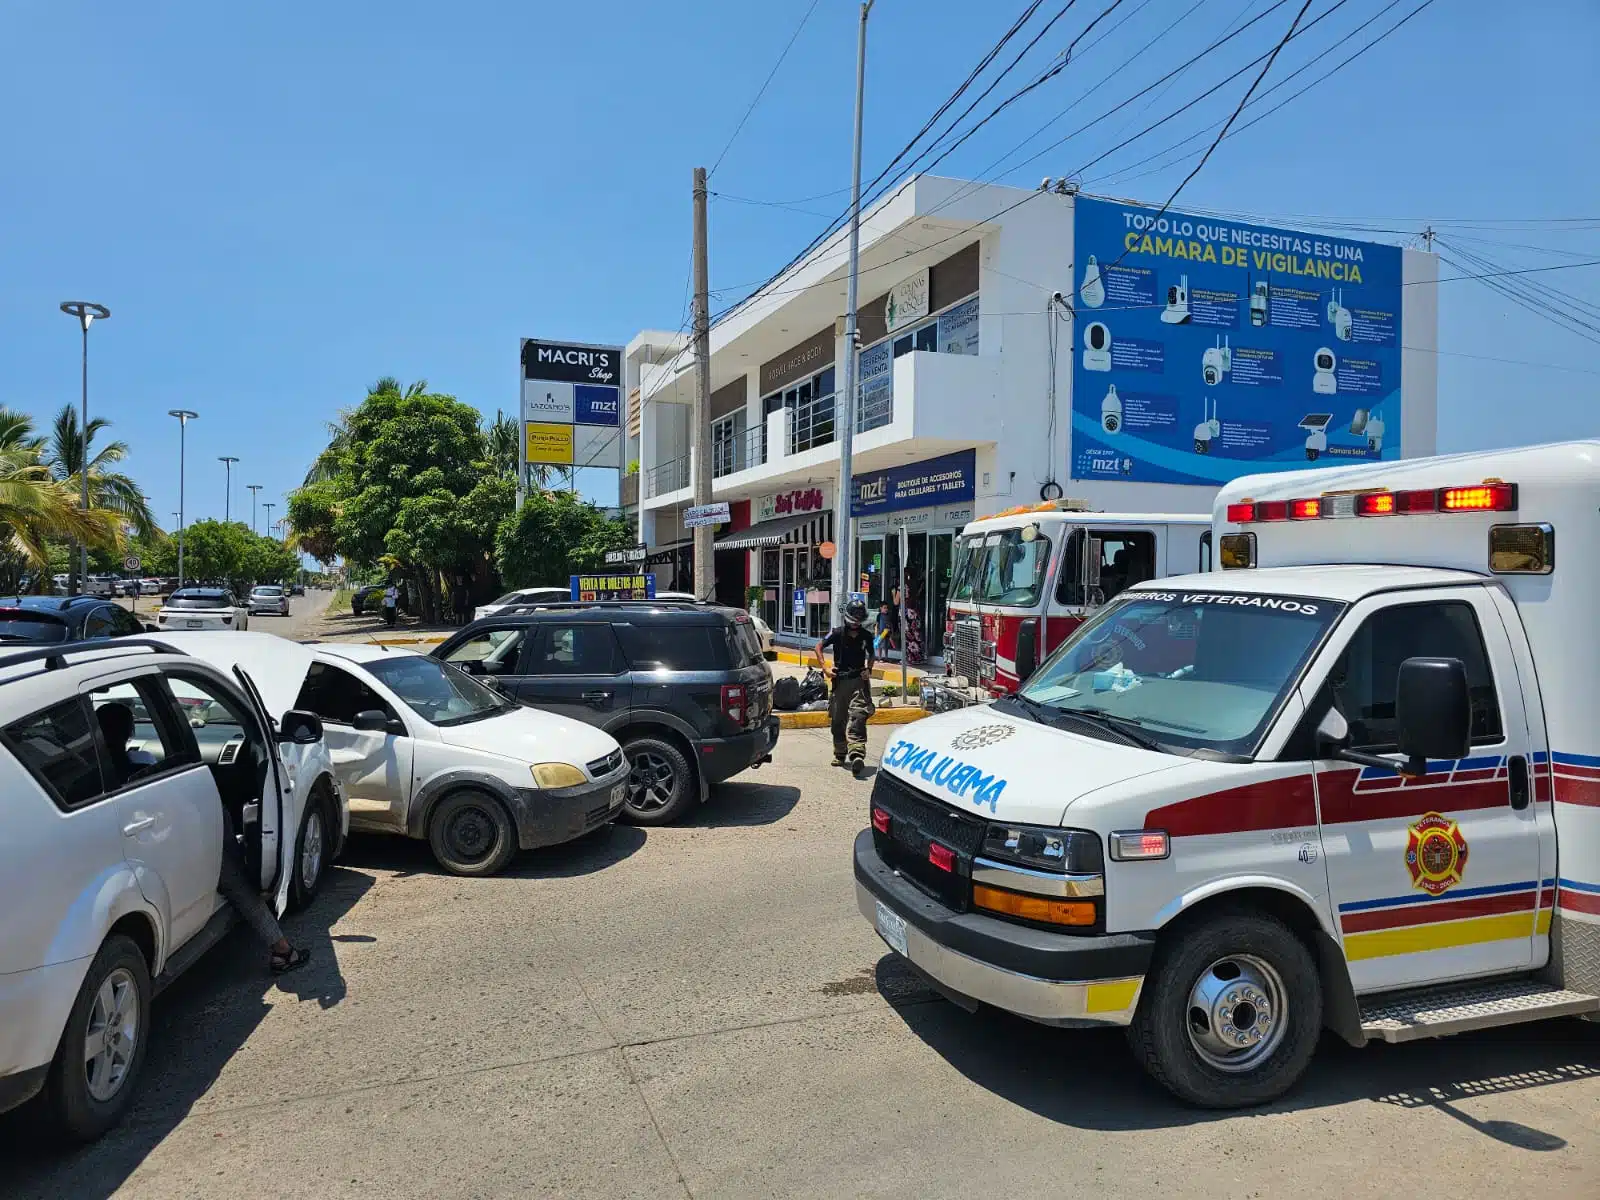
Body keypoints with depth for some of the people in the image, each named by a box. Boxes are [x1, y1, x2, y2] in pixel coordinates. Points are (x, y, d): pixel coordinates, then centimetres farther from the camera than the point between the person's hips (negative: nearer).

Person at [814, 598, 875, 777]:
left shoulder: (866, 636, 5)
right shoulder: (837, 633, -2)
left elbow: (871, 654, 23)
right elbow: (818, 647, 5)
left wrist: (868, 669, 5)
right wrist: (824, 667, -6)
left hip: (859, 680, 0)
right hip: (840, 680, 1)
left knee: (857, 717, -16)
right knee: (837, 719, 9)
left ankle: (856, 754, -28)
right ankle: (840, 754, 25)